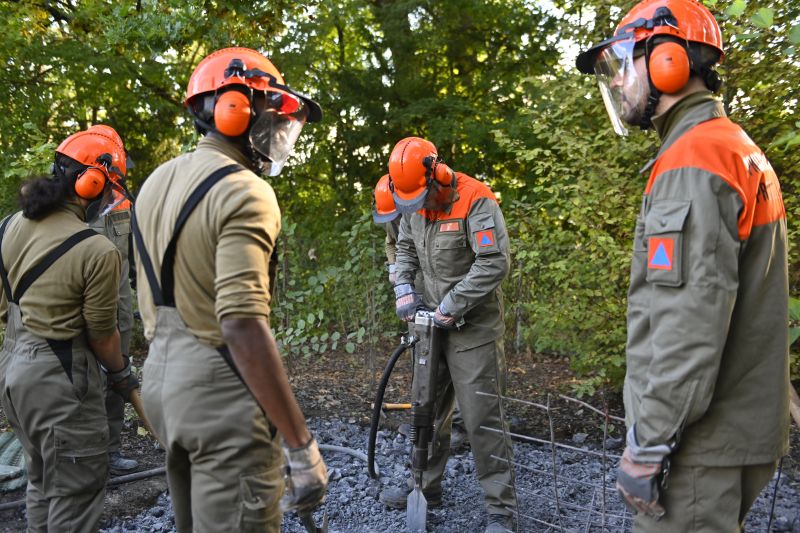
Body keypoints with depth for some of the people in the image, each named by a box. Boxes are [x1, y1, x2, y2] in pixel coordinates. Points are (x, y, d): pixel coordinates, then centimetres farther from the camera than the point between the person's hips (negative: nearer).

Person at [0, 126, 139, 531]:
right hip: (59, 378, -9)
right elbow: (102, 334, -12)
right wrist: (121, 374, 6)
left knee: (41, 483, 25)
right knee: (75, 497, 5)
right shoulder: (98, 251, -21)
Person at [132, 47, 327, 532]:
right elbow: (242, 325, -25)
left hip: (162, 381, 9)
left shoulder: (157, 182, 11)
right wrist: (302, 446, -22)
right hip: (221, 390, -9)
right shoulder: (244, 192, -17)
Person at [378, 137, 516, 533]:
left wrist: (452, 306, -20)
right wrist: (404, 288, 1)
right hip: (432, 321, 8)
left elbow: (494, 264, -23)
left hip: (473, 325, -7)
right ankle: (425, 486, 34)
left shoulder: (475, 201, -18)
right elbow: (405, 249, 18)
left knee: (482, 418, -6)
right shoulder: (414, 205, 5)